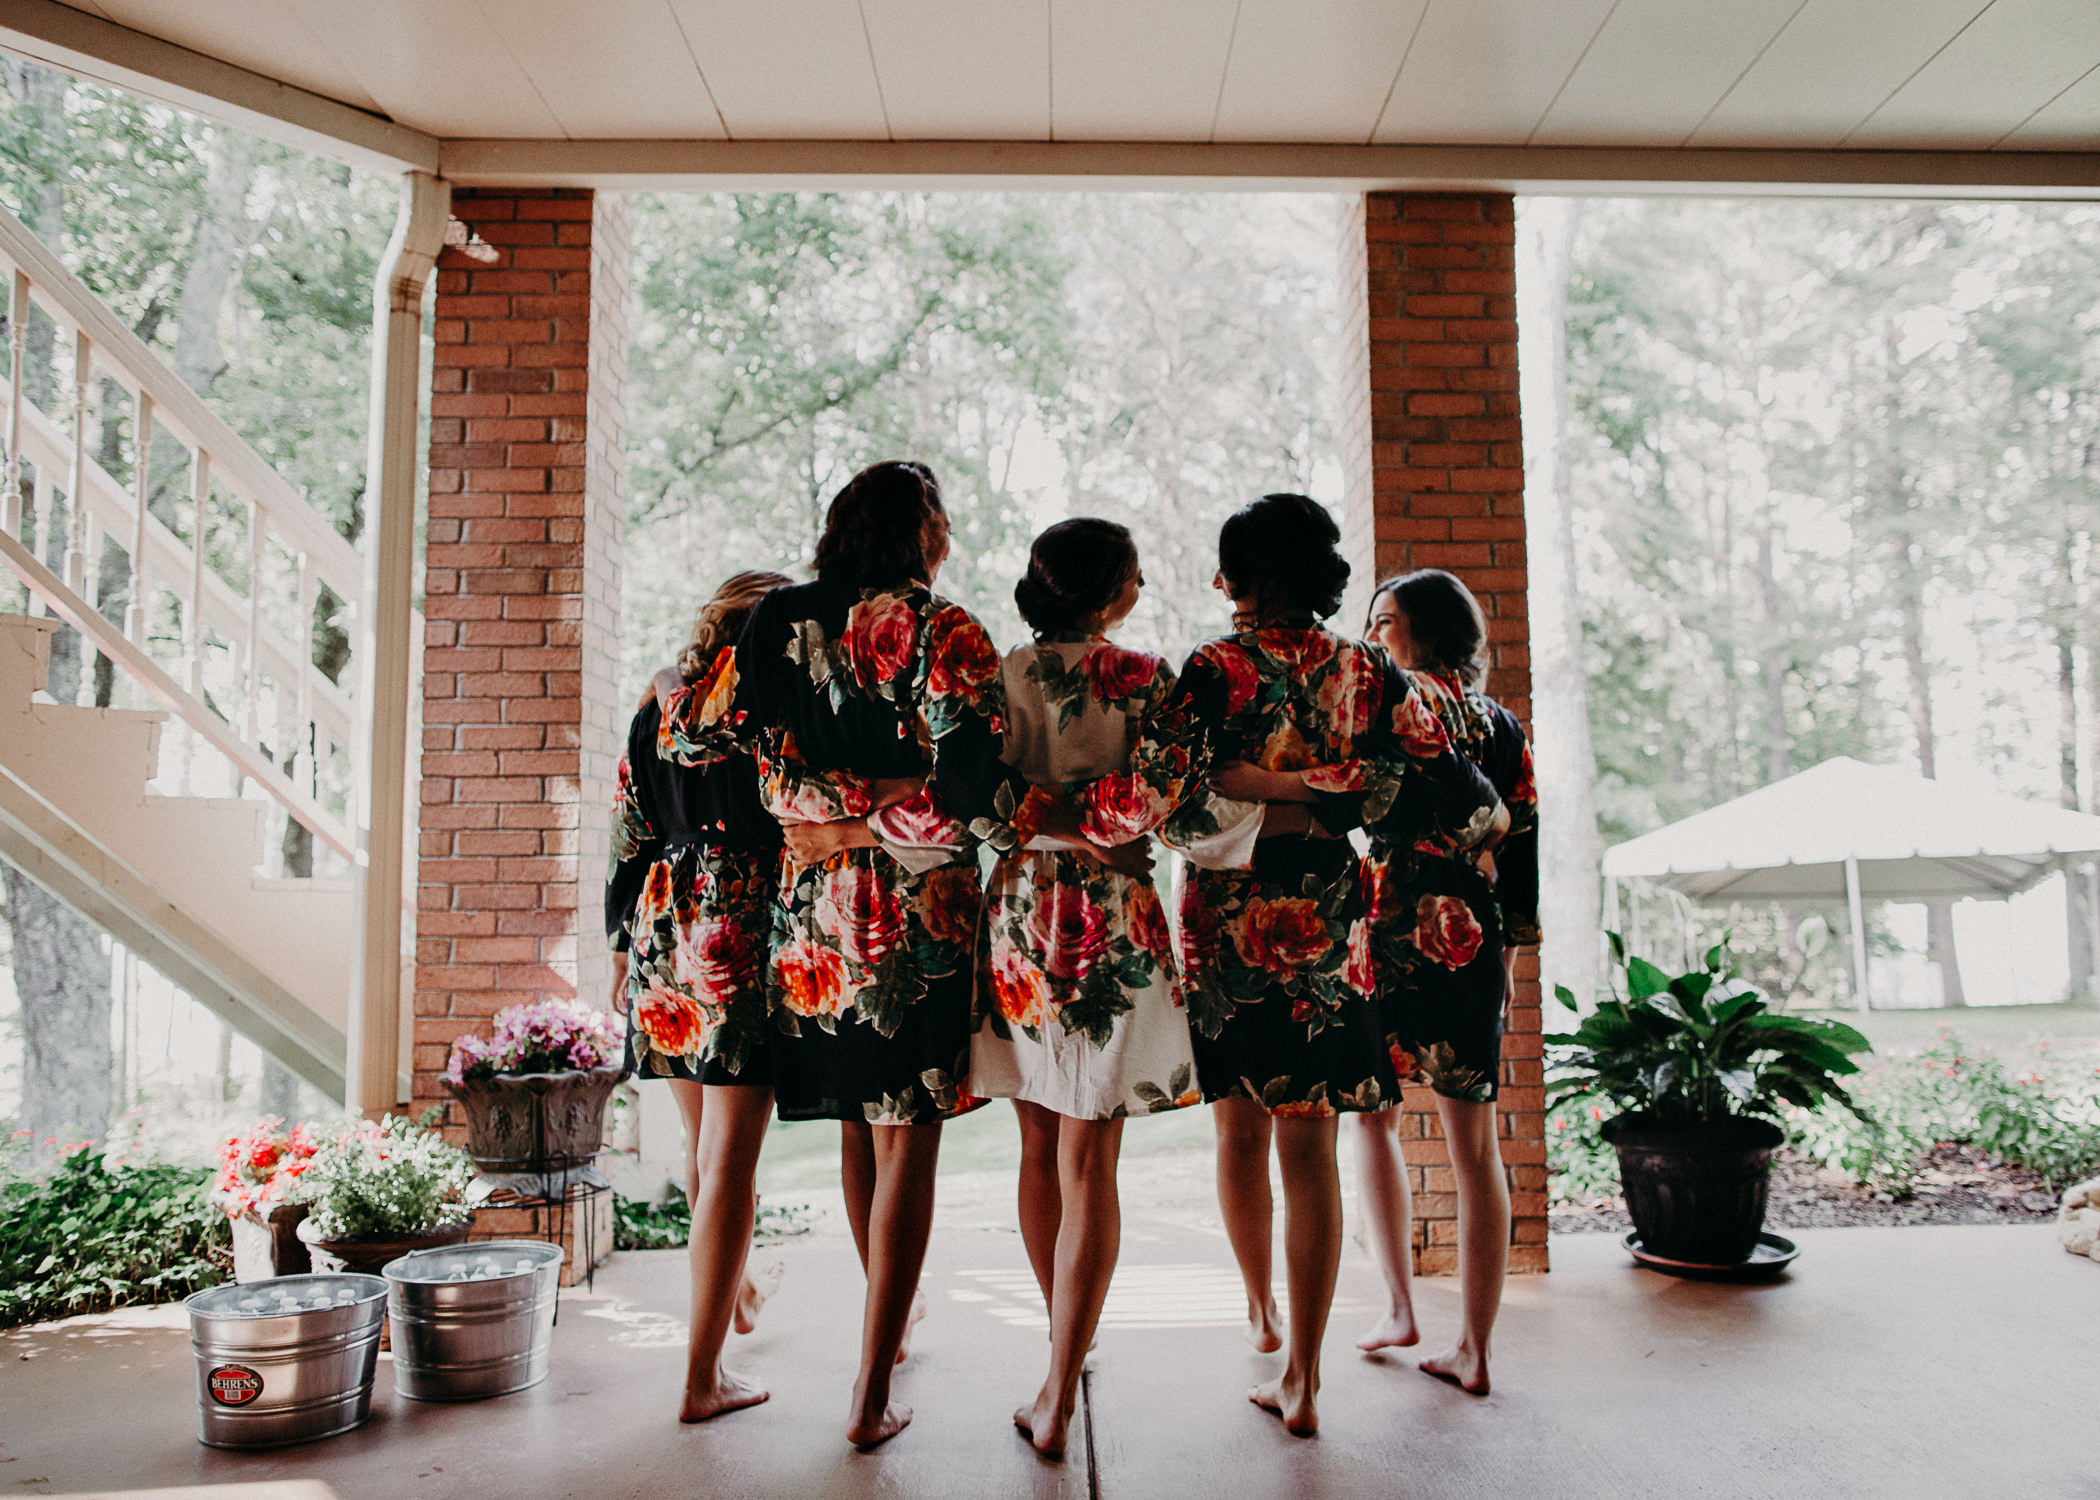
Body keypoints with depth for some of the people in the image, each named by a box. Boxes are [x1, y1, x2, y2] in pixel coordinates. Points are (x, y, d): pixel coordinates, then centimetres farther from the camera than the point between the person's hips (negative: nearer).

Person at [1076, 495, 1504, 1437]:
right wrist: (1484, 816, 22)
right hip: (1328, 932, 2)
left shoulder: (1220, 670, -10)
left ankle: (1260, 1308, 38)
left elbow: (1153, 793, -23)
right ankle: (1302, 1377, 7)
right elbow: (1449, 791, 1)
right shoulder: (1366, 673, 0)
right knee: (1309, 1145, 5)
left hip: (1228, 926, -2)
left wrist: (1062, 815, -9)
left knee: (1240, 1129, 17)